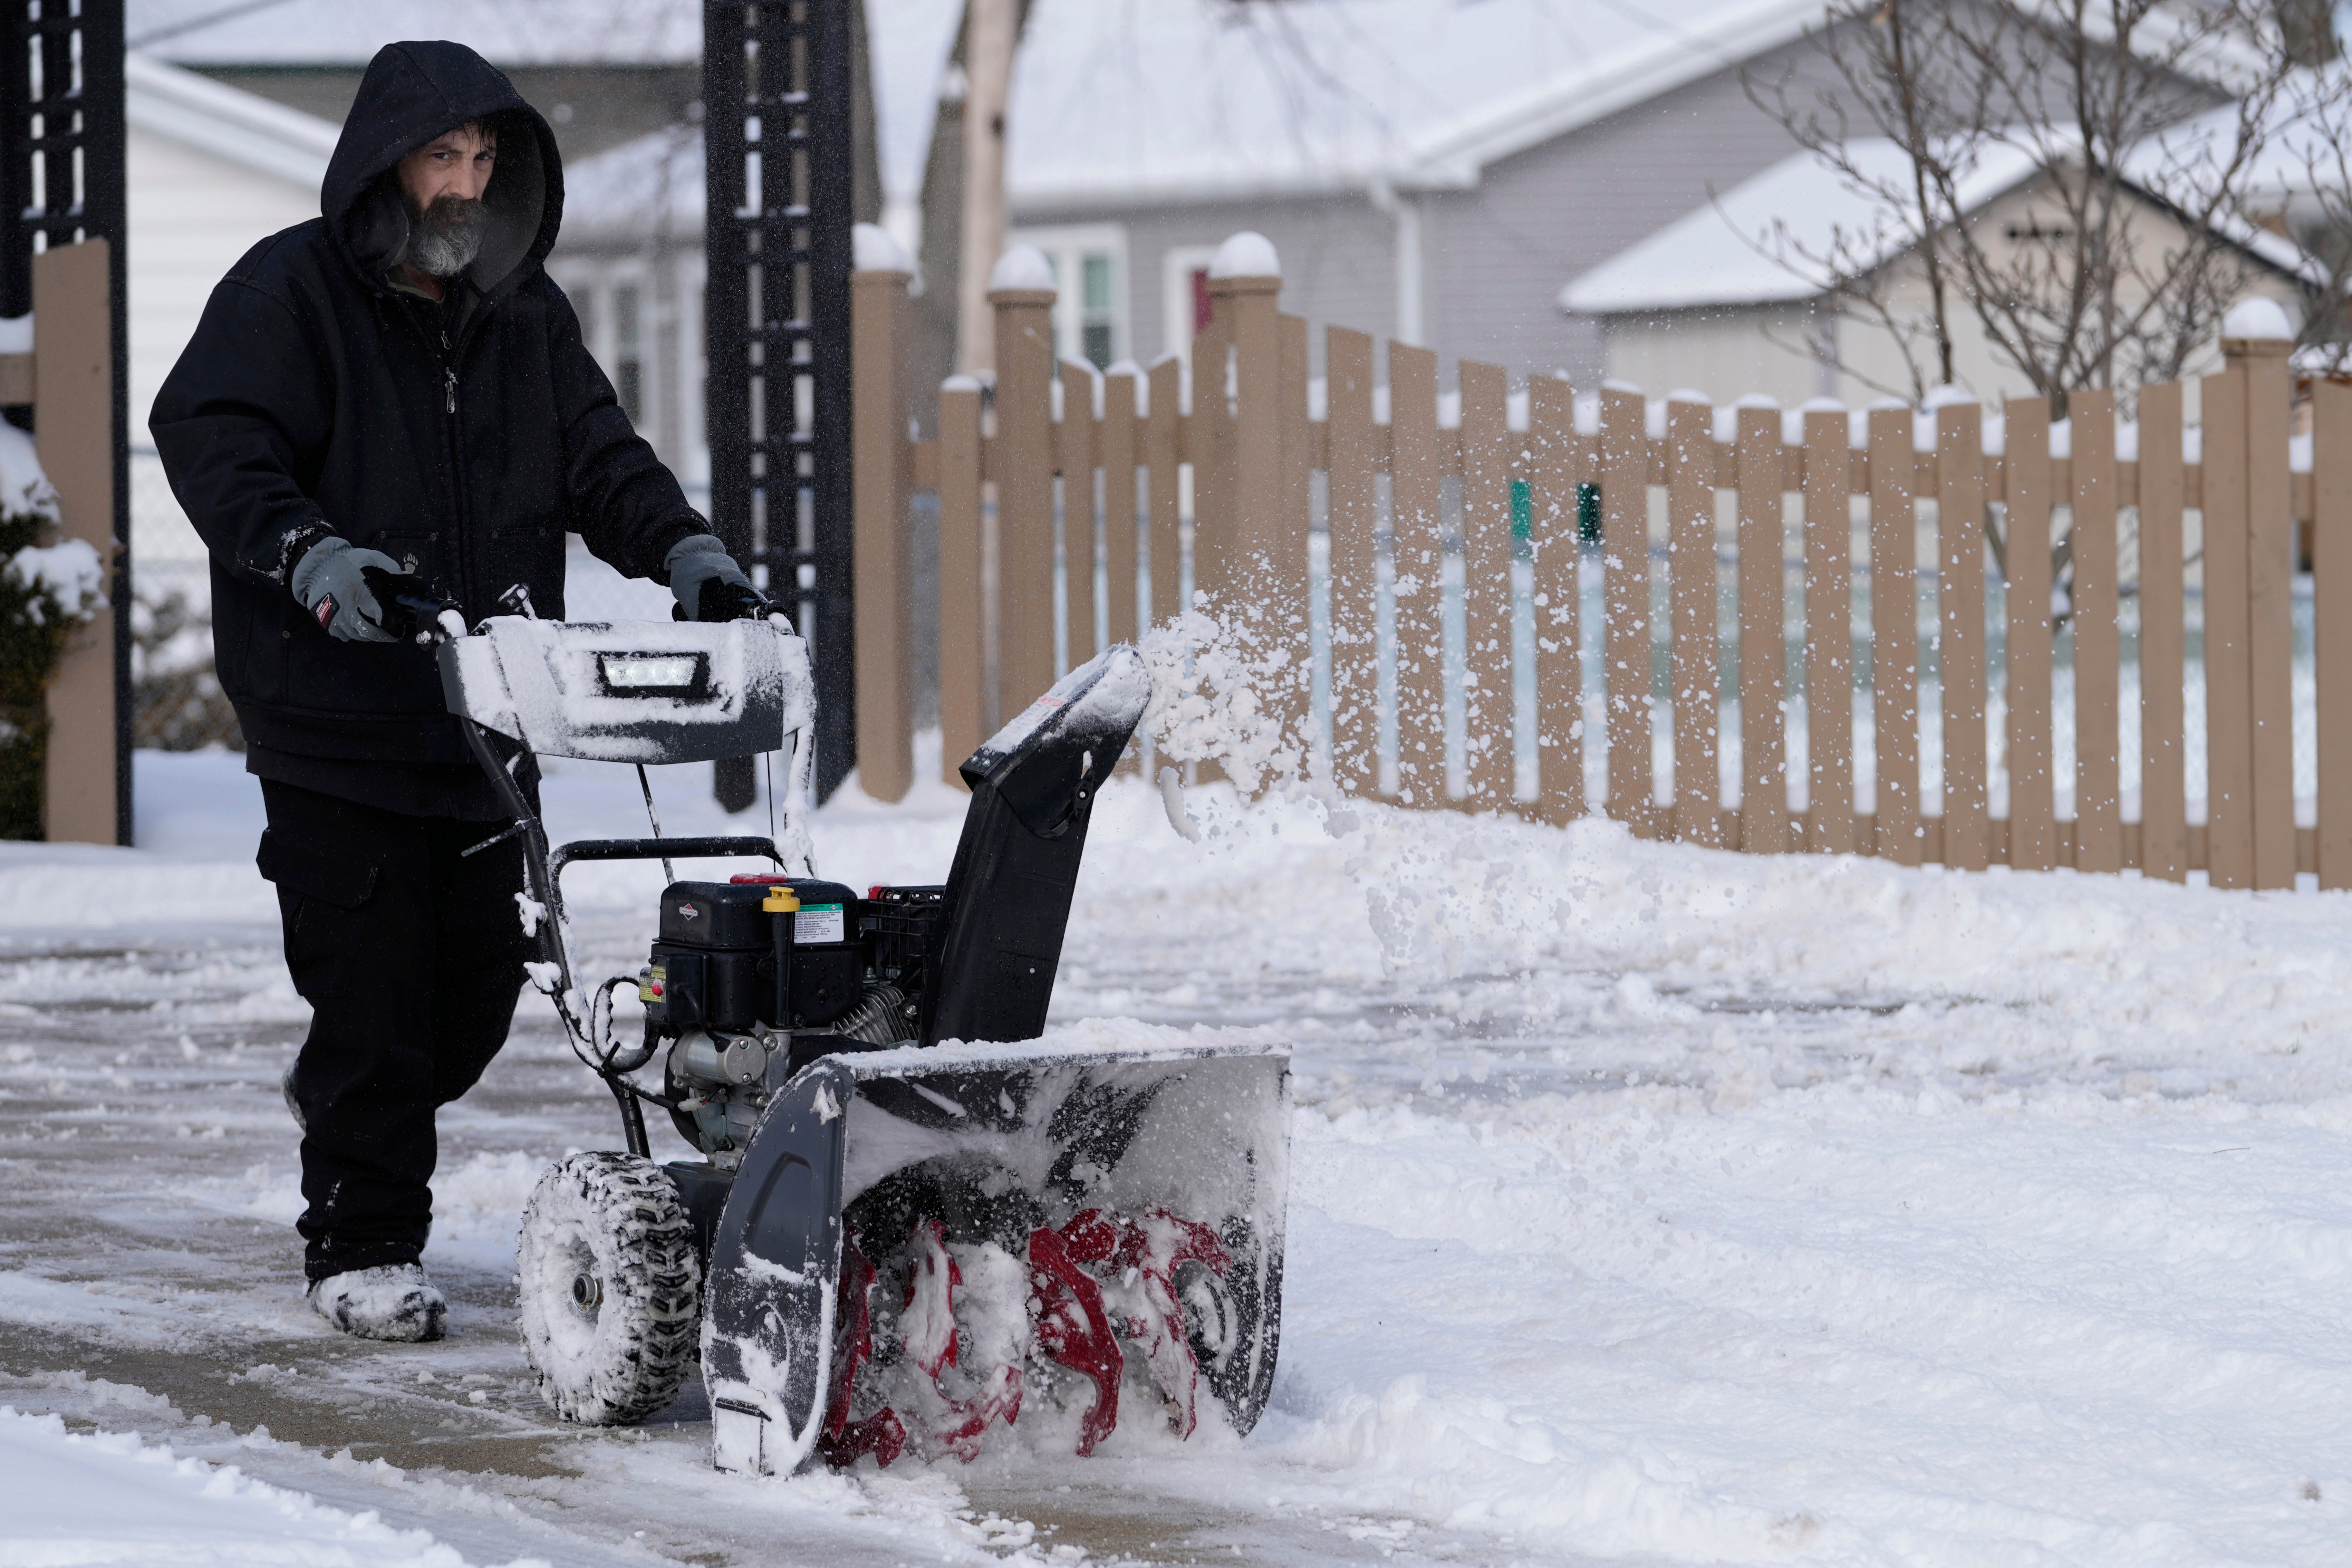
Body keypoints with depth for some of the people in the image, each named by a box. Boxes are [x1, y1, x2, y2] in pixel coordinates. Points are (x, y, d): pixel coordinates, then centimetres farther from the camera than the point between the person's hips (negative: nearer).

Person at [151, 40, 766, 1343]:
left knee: (477, 981, 10)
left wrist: (681, 548, -7)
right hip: (333, 711, -6)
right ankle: (363, 1246, 5)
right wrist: (308, 554, -31)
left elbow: (597, 454, 12)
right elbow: (210, 440, -15)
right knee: (374, 982, -6)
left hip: (482, 717, 6)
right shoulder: (288, 294, -4)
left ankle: (343, 1118, 38)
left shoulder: (523, 310, 14)